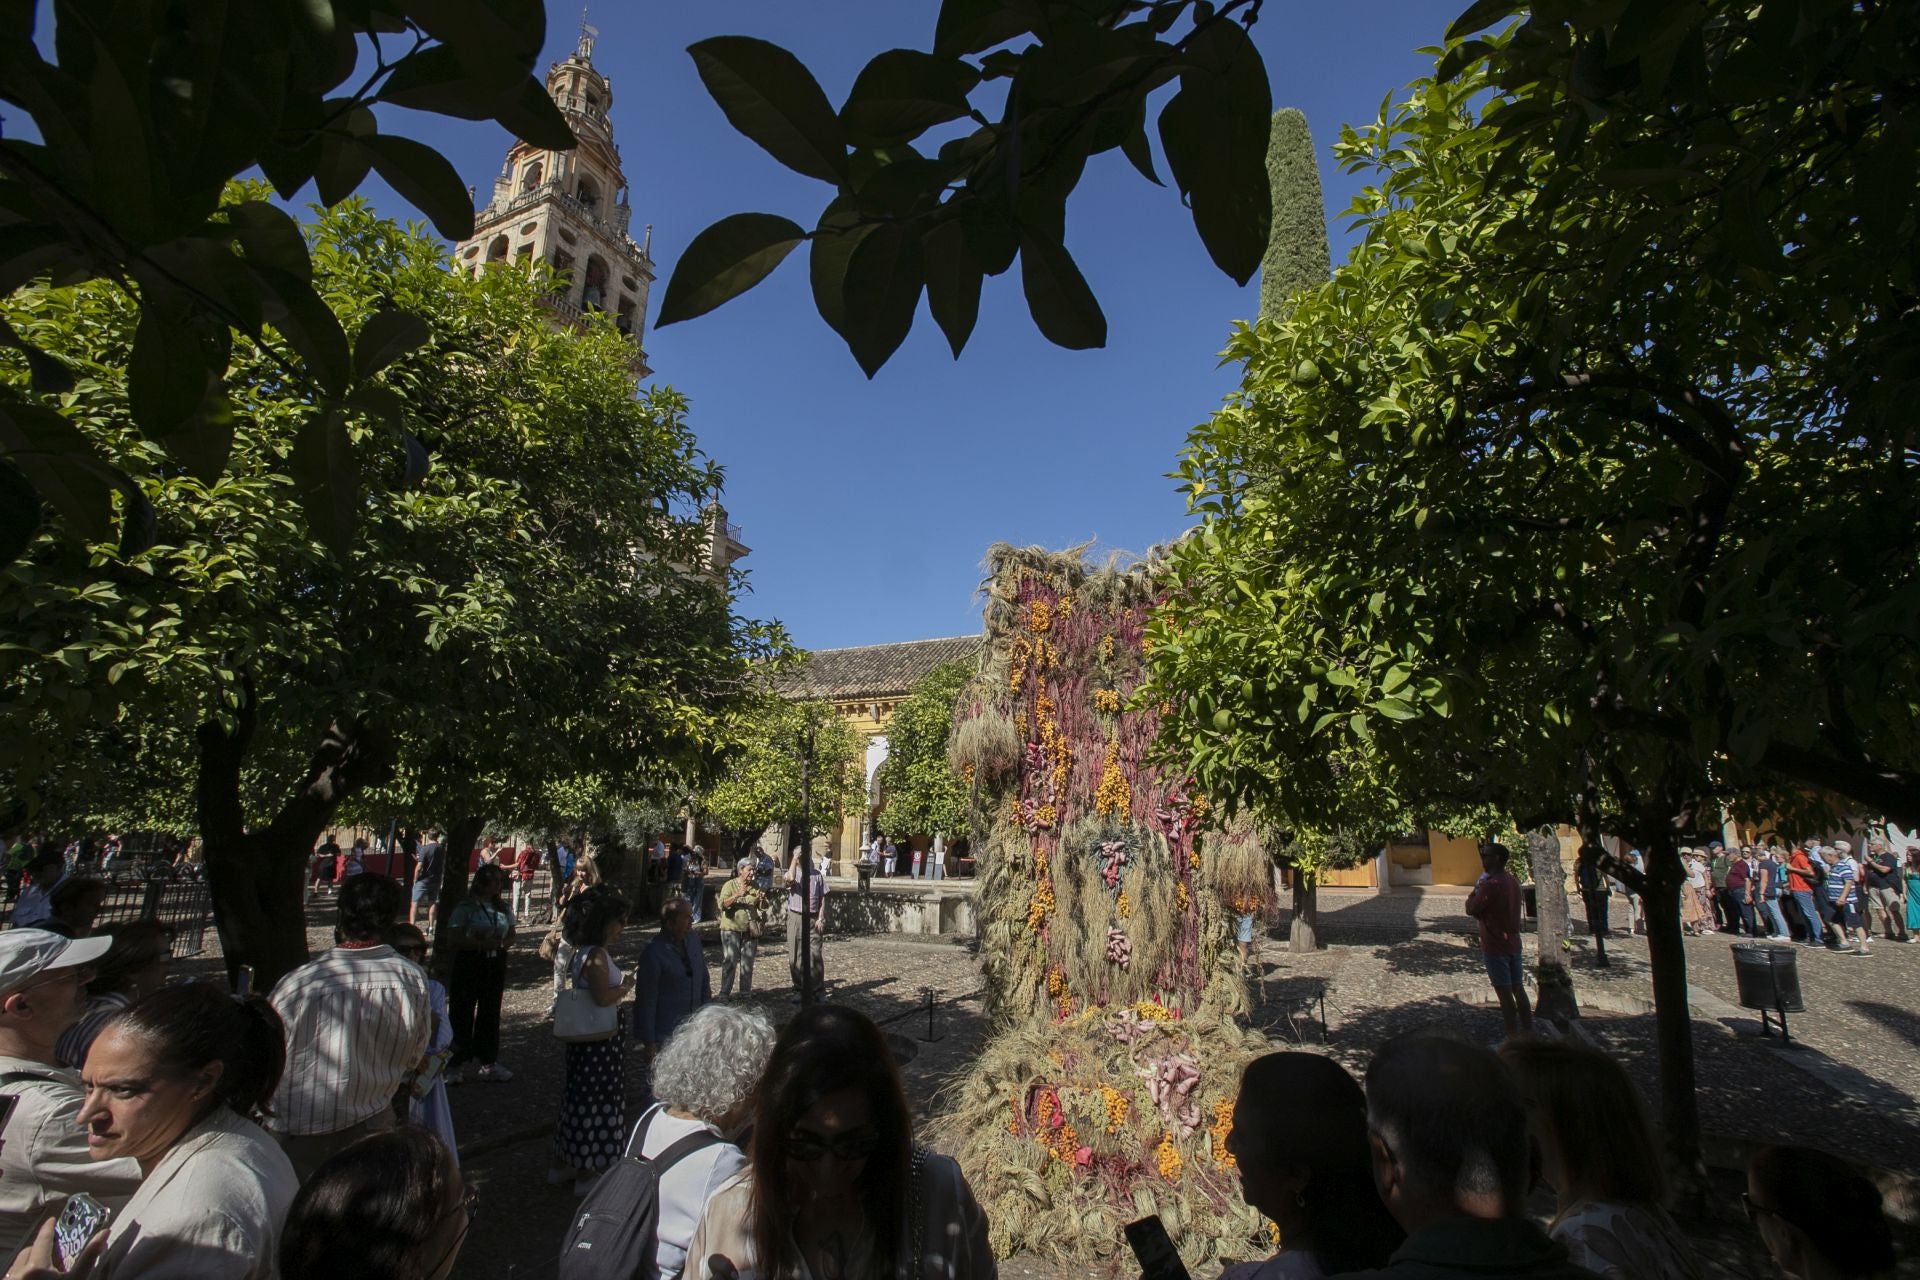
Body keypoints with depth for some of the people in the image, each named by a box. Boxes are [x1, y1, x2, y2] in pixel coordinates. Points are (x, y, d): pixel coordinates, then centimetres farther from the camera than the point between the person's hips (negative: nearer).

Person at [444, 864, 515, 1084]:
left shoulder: (503, 908, 7)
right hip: (469, 963, -5)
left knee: (491, 1013, 12)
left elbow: (511, 936, 12)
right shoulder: (466, 907, -9)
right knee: (462, 1013, 1)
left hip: (495, 964, 5)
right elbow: (453, 939, -14)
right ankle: (454, 1064, 16)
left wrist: (499, 943, -9)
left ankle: (488, 1062, 23)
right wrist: (481, 943, -24)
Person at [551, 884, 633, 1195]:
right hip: (602, 1040, -10)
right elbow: (603, 997, -32)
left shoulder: (575, 950, 6)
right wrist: (626, 986, -15)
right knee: (598, 1100, 4)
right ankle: (586, 1174, 16)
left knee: (579, 1095, 22)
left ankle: (561, 1163, 36)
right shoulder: (596, 955, -24)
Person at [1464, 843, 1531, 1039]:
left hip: (1495, 947, -8)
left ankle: (1513, 1038, 4)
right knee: (1519, 990, 14)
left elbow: (1471, 910, -17)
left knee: (1505, 993, -1)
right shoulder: (1513, 881, 8)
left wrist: (1475, 890, -4)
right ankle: (1528, 1033, 21)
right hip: (1513, 943, 8)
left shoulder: (1491, 884, -21)